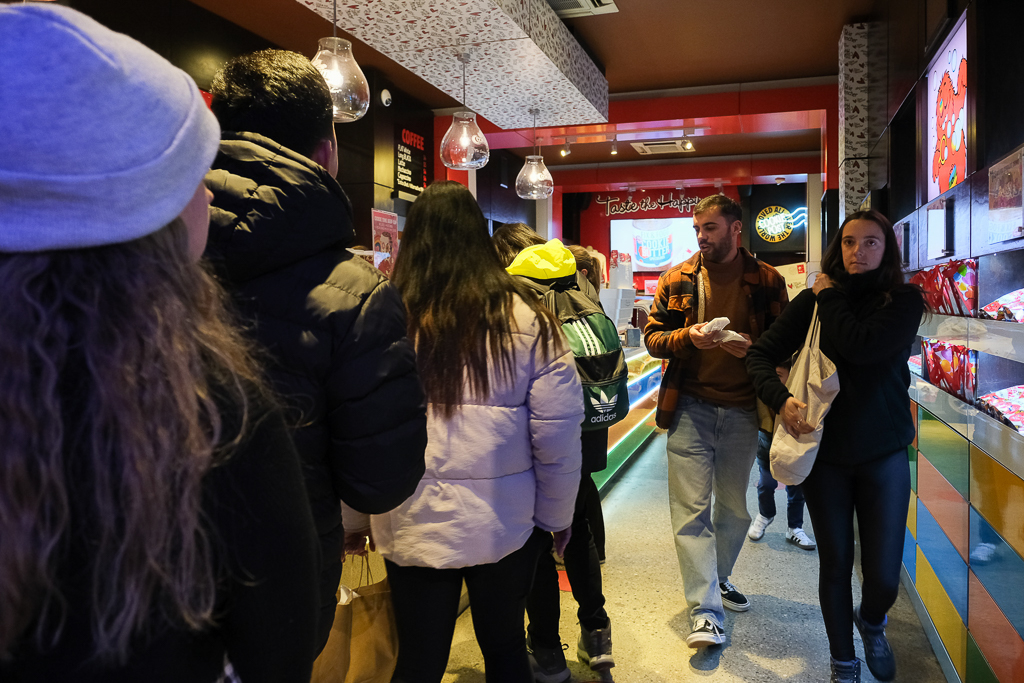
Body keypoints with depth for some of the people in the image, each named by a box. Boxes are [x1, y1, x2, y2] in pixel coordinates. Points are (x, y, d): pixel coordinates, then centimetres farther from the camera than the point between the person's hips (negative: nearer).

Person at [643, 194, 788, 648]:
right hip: (690, 406, -1)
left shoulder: (766, 281, 2)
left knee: (735, 507, 16)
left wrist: (752, 346, -17)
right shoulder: (678, 280, 4)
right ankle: (705, 612, 0)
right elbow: (652, 336, 4)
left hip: (743, 410, 2)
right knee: (691, 508, -6)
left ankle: (717, 579, 39)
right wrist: (688, 337, -15)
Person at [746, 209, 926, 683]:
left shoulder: (904, 301, -5)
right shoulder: (812, 301, 0)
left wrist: (831, 298, -11)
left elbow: (862, 347, -23)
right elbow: (761, 354, -1)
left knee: (884, 576, 1)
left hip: (883, 453, -1)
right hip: (825, 452, 1)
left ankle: (872, 623, 38)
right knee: (835, 565, 10)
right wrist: (780, 399, -18)